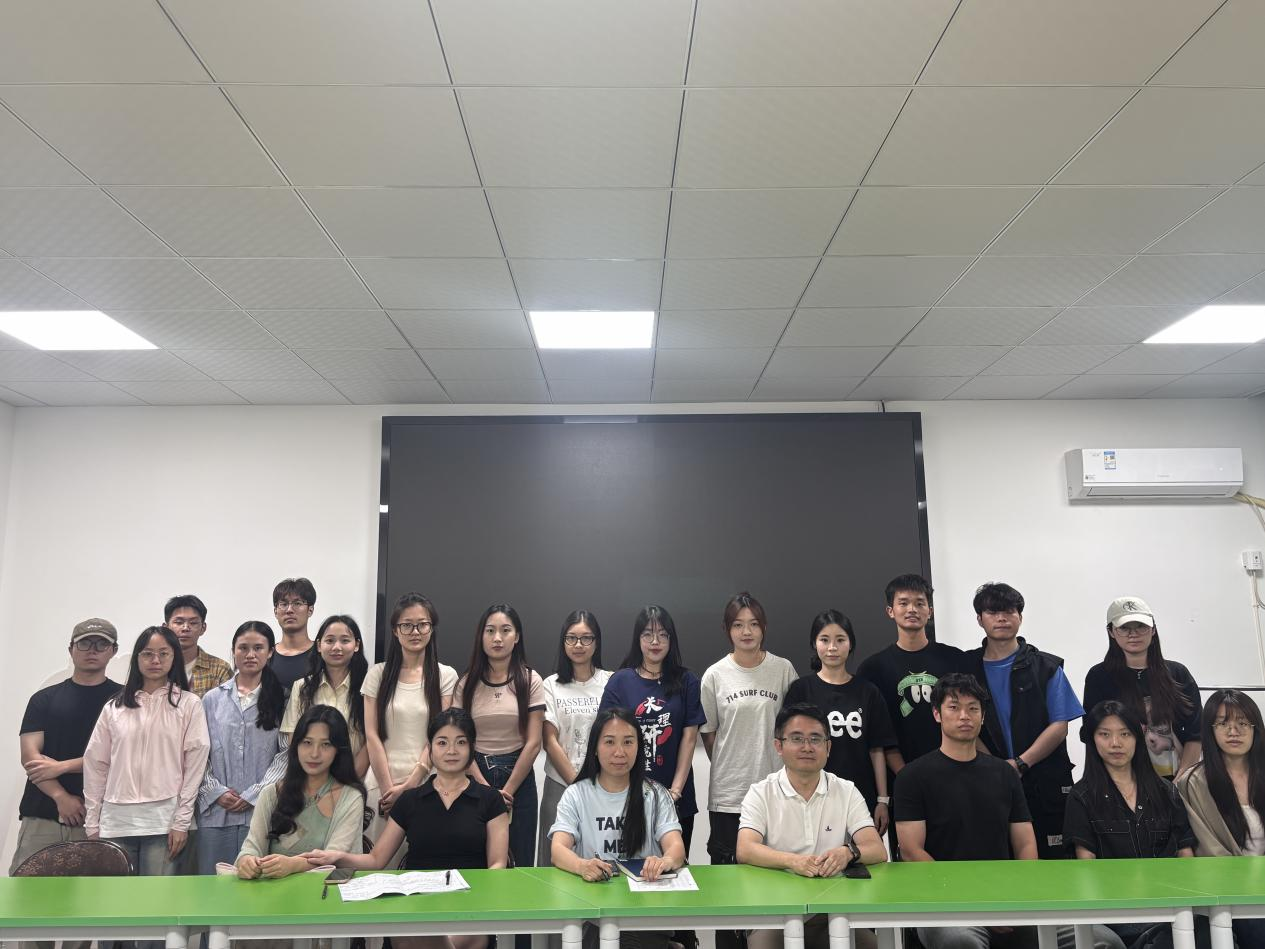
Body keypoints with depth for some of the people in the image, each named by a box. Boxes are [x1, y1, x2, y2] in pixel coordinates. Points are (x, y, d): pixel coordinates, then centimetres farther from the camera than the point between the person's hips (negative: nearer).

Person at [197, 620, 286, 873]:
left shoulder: (281, 700, 2)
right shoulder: (212, 699, 10)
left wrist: (254, 795, -8)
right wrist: (216, 792, -5)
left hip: (262, 811, -2)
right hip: (215, 811, 2)